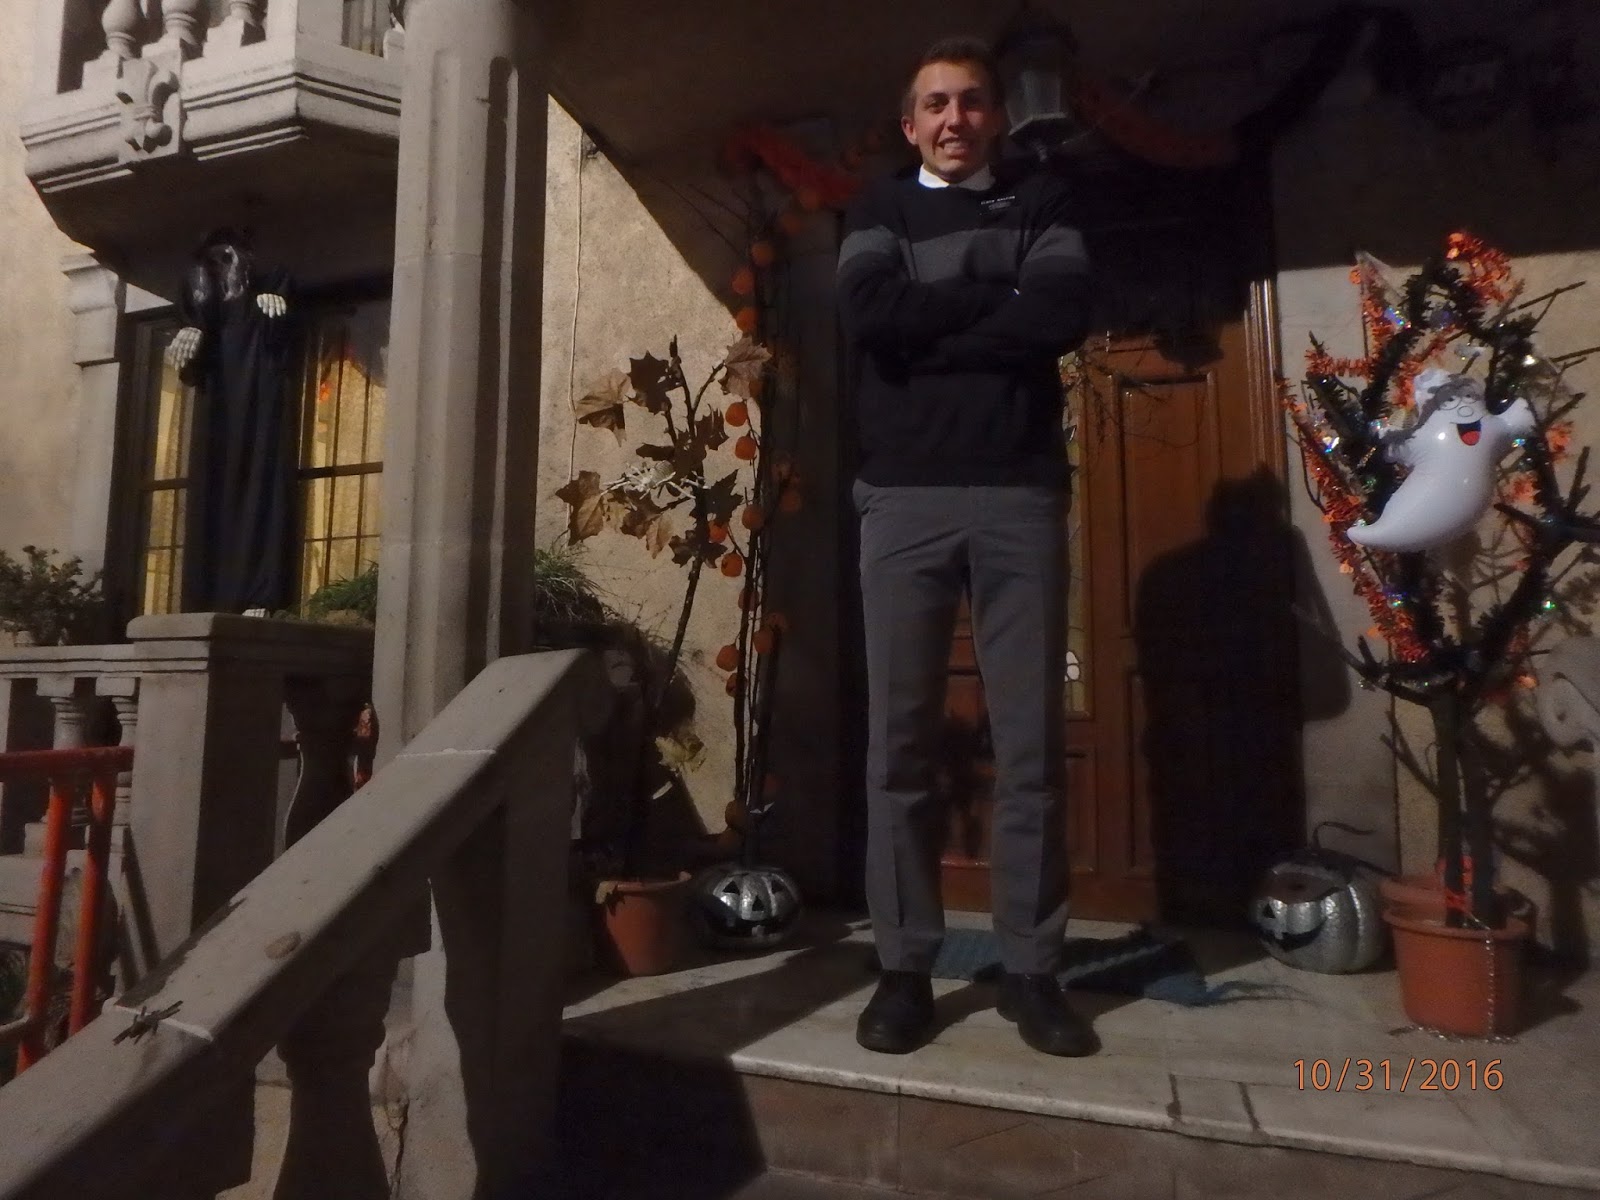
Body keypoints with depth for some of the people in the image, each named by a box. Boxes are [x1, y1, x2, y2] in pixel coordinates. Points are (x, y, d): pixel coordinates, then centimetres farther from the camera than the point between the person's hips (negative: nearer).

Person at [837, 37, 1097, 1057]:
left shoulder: (1041, 204, 19)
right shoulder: (880, 210, 18)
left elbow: (1065, 316, -3)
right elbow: (869, 313, -5)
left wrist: (930, 330, -3)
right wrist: (996, 297, -1)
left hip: (1022, 496, 1)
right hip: (904, 498, 0)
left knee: (1033, 743, 1)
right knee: (901, 742, -1)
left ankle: (1032, 968, 14)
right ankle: (905, 966, 11)